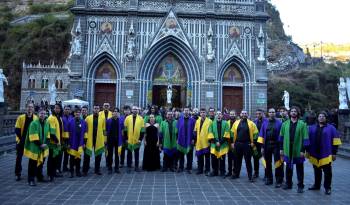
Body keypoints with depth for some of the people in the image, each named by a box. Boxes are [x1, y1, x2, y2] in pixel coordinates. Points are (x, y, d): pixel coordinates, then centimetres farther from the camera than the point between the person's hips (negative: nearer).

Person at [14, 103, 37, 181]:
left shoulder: (36, 118, -1)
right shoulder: (21, 117, -5)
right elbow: (17, 129, -5)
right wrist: (21, 138, -11)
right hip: (21, 141, -1)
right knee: (19, 158, 4)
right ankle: (17, 174, 16)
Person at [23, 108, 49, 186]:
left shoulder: (47, 123, 5)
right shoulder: (34, 123, -16)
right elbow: (33, 137, -19)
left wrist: (45, 143, -5)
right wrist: (40, 145, -17)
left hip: (43, 148, 6)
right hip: (34, 147, -6)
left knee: (41, 162, 16)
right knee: (33, 164, -1)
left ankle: (40, 177, 30)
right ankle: (31, 180, 8)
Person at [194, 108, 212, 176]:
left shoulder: (209, 121, -4)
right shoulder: (197, 121, 9)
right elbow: (195, 131, 12)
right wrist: (194, 139, 5)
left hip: (206, 142, -4)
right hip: (199, 142, 4)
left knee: (207, 157, 5)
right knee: (199, 157, 11)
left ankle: (207, 170, 14)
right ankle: (200, 169, 22)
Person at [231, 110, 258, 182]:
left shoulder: (251, 123, -1)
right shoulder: (236, 122, 5)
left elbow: (254, 133, 0)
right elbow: (234, 133, 7)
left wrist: (252, 142, -6)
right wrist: (233, 142, 4)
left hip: (247, 144, -2)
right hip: (238, 144, 3)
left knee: (248, 160, 1)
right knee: (237, 160, 12)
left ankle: (250, 176, 9)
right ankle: (236, 174, 25)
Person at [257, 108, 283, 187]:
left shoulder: (279, 123, -1)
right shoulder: (265, 123, 8)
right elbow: (261, 134, 7)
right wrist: (262, 146, 1)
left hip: (276, 144, -3)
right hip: (267, 145, 3)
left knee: (278, 163, -2)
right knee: (268, 163, 11)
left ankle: (279, 181, 6)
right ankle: (269, 179, 23)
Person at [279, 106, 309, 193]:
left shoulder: (302, 124, -4)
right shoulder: (285, 124, 5)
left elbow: (305, 138, -6)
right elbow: (281, 137, 8)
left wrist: (303, 150, -11)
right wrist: (281, 148, 5)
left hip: (298, 151, -3)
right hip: (287, 150, 3)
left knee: (299, 169, 8)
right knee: (288, 168, 13)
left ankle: (300, 186, 18)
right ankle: (288, 183, 26)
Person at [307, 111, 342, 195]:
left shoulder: (331, 128, 0)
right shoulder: (312, 128, 8)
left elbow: (335, 142, -1)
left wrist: (334, 153, -4)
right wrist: (308, 151, 7)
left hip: (326, 155, -3)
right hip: (314, 154, 3)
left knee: (327, 172, 3)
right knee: (317, 171, 14)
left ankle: (327, 188, 15)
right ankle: (316, 185, 27)